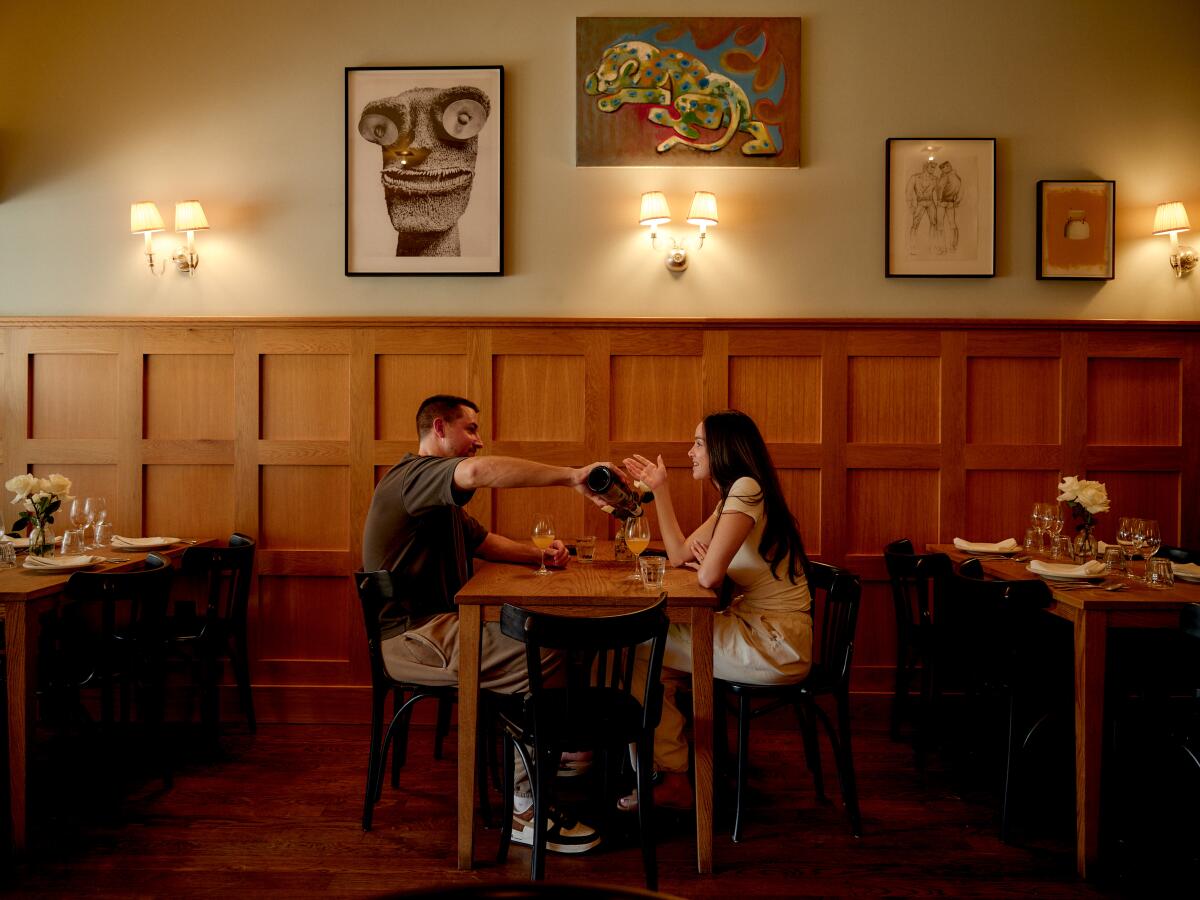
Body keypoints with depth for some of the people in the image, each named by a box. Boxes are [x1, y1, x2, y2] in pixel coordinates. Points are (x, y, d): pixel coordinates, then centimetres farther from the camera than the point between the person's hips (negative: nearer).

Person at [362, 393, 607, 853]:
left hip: (434, 627, 11)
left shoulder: (439, 501, 23)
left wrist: (538, 554, 3)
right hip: (414, 637, -11)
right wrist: (570, 476, -36)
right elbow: (479, 471, -34)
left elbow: (486, 542, 23)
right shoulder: (414, 474, -13)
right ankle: (527, 813, -11)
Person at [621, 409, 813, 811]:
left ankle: (673, 780, 9)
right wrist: (659, 488, 13)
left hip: (776, 645, -9)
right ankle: (669, 775, 11)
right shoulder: (732, 496, 15)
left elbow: (709, 576, -25)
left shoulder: (746, 489, -17)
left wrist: (705, 564, -1)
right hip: (760, 630, 9)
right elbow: (679, 554, 12)